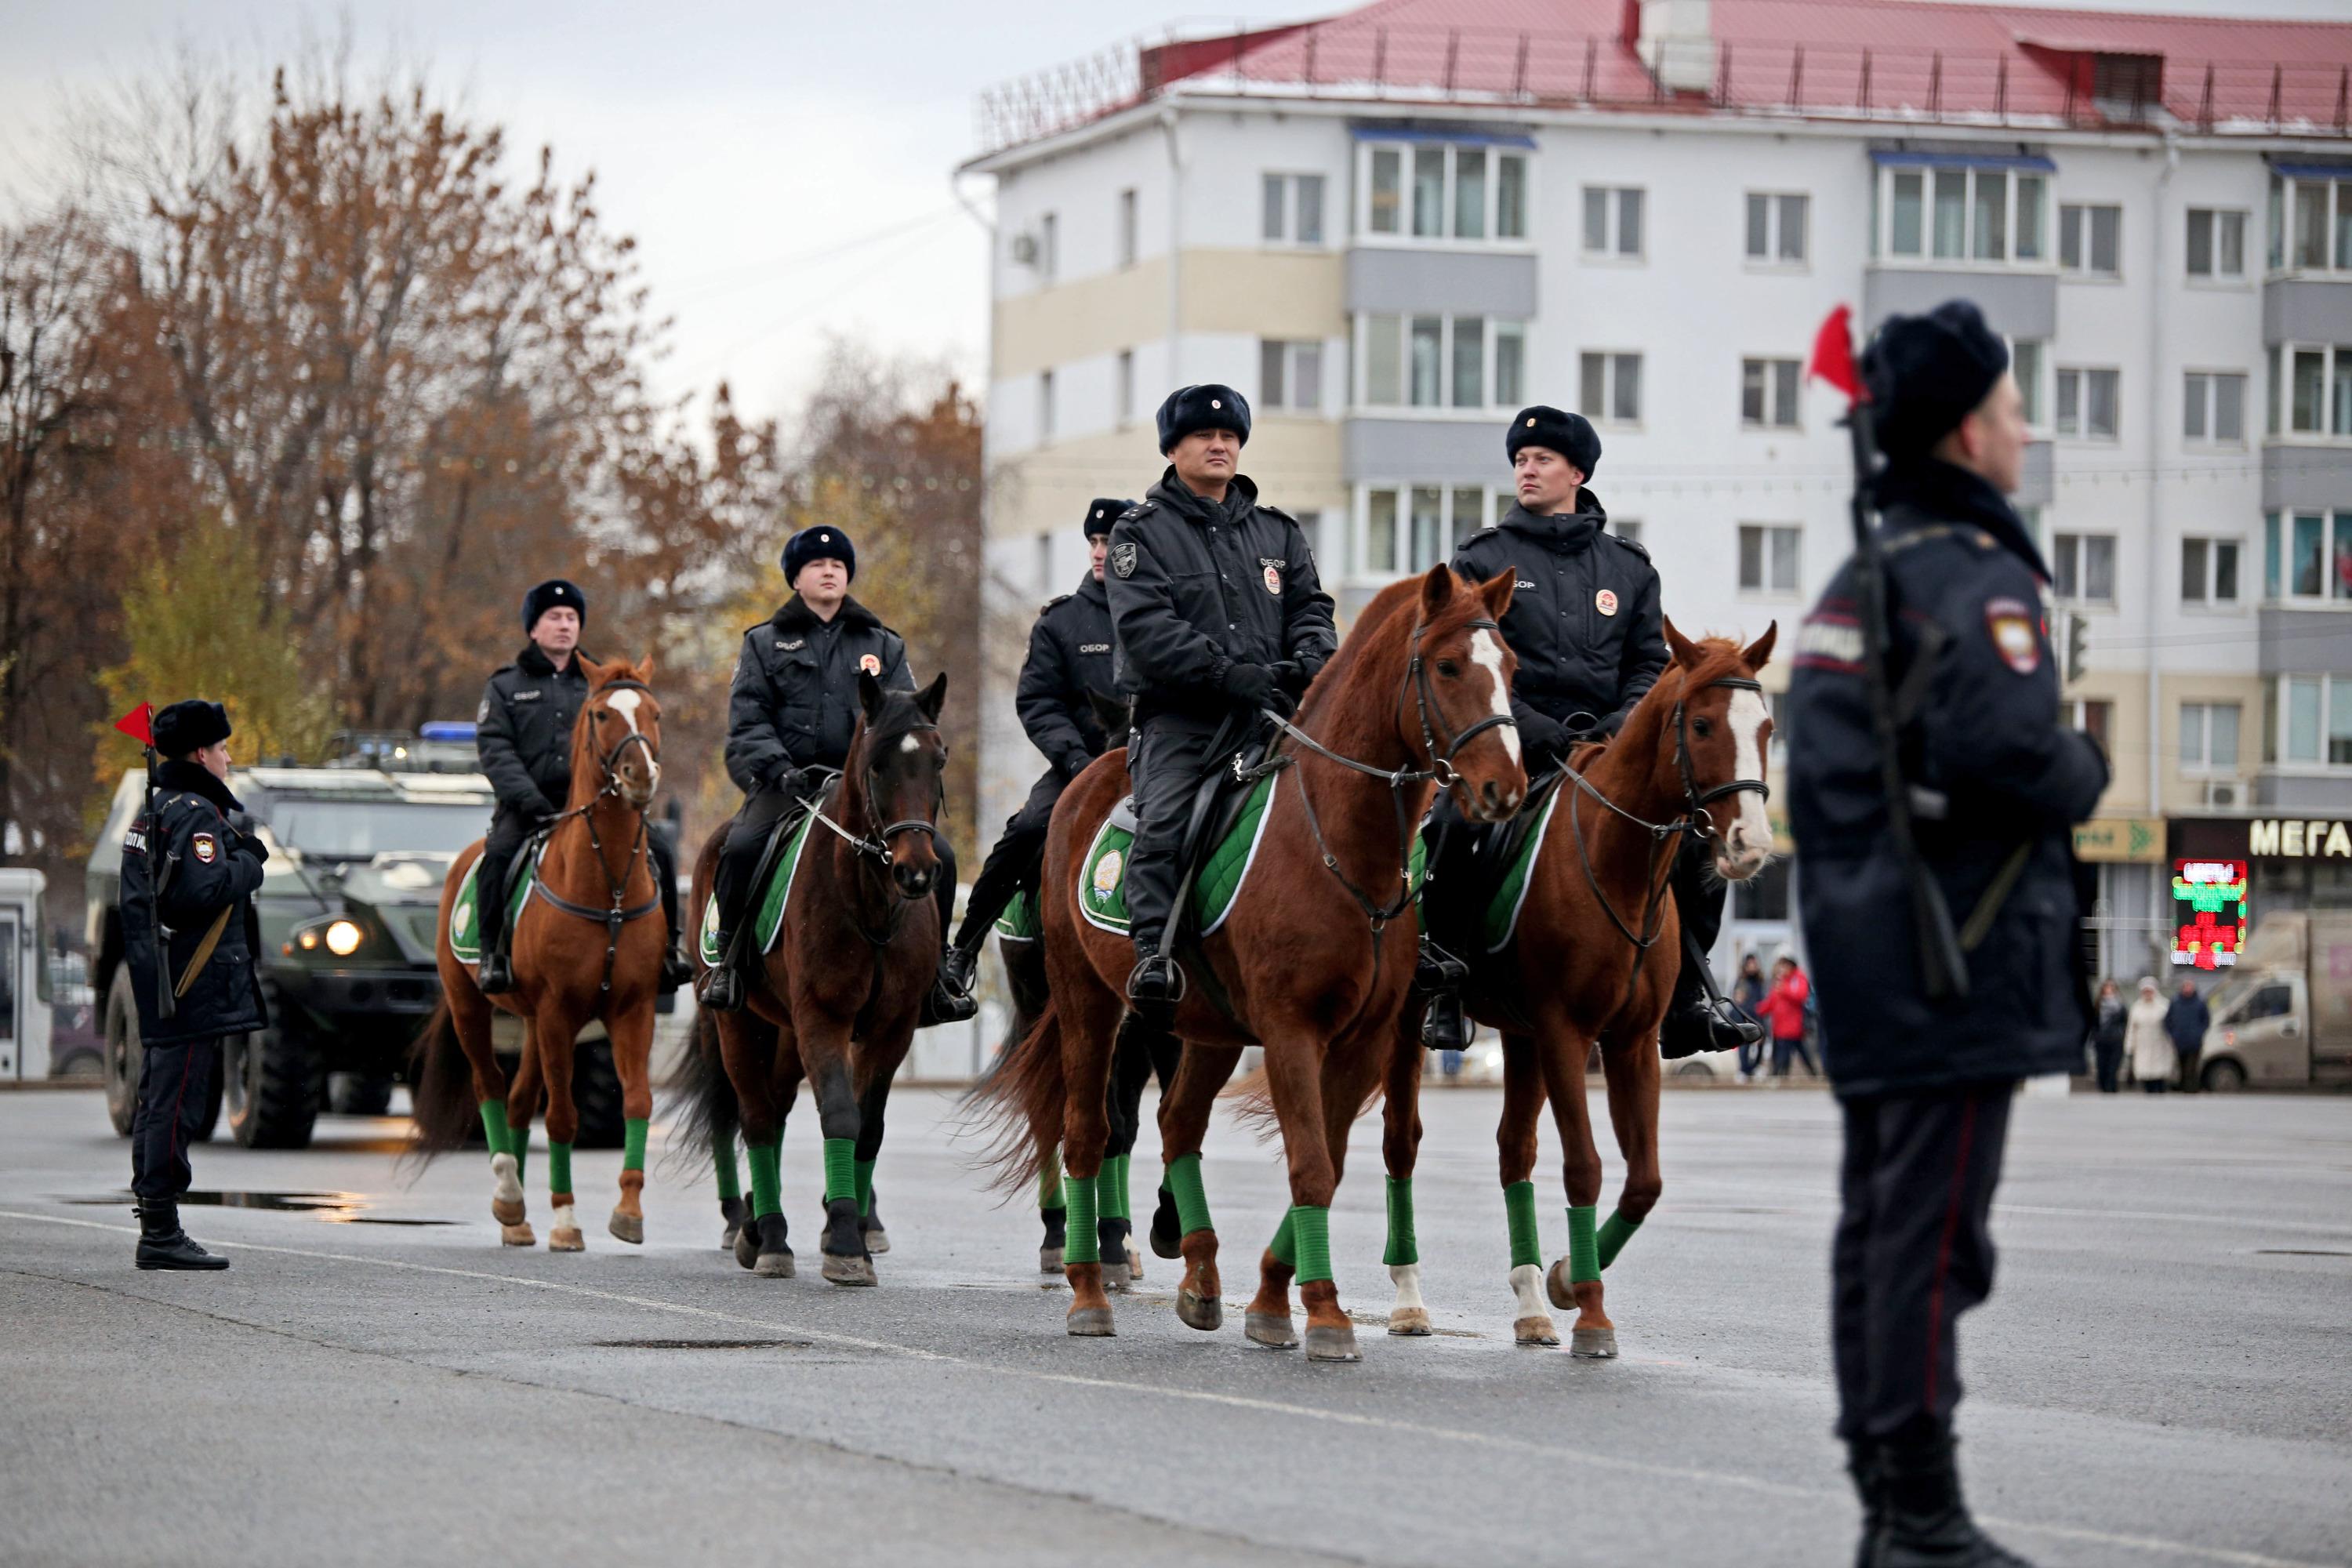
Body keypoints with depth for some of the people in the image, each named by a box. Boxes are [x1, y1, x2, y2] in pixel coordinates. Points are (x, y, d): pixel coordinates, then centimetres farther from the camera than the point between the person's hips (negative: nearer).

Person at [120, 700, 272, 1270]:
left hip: (160, 985, 11)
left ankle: (155, 1228, 18)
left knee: (159, 1104, 13)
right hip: (195, 986, -11)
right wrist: (251, 860, -10)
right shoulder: (196, 815, -14)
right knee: (177, 1106, -9)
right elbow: (204, 890, -28)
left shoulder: (155, 811, 18)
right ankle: (161, 1234, -9)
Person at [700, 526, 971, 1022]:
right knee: (742, 848, -31)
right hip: (787, 784, -2)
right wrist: (779, 768, -16)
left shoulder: (884, 645, 19)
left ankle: (930, 976, -4)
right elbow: (747, 721, 2)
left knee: (937, 855, -16)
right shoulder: (765, 643, 13)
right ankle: (731, 960, -11)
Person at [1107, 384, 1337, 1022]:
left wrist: (1308, 658, -7)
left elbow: (1310, 605, 18)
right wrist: (1230, 672, -19)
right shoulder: (1142, 533, 4)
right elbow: (1145, 627, -9)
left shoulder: (1276, 533, 21)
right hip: (1179, 715, -5)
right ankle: (1152, 953, -34)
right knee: (1163, 821, -25)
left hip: (1268, 712, 5)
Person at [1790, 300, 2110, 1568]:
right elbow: (2004, 742, -27)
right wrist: (2084, 774, -8)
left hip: (1864, 962, 10)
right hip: (1959, 963, -10)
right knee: (1931, 1239, -9)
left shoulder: (1851, 584, 17)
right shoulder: (1977, 579, -13)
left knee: (1876, 1228, 11)